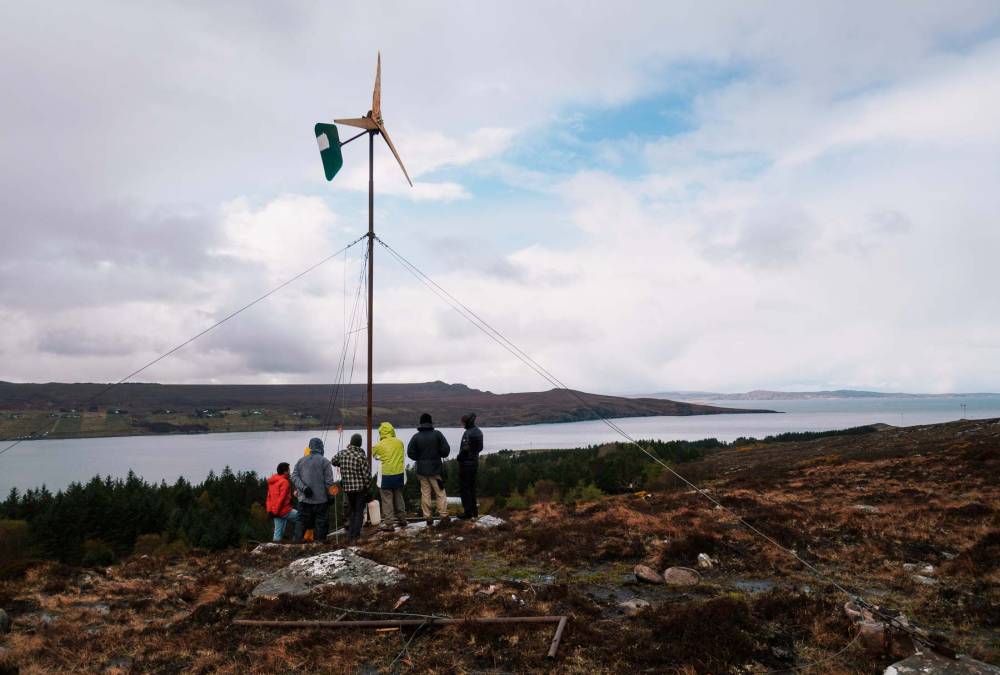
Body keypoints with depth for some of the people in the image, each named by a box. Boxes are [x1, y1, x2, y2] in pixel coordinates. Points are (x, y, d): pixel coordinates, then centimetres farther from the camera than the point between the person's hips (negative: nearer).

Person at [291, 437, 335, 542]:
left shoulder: (301, 460, 9)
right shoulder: (324, 461, -6)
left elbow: (294, 476, 1)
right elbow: (329, 481, -8)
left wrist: (303, 487, -8)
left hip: (304, 499, 4)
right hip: (321, 498, -4)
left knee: (301, 520, 10)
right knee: (321, 522, 4)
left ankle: (298, 539, 5)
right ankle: (319, 541, 3)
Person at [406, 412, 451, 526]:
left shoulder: (416, 437, -4)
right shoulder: (437, 434, -9)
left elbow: (410, 453, -5)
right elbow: (446, 449, -10)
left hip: (422, 470, 2)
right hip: (435, 469, -2)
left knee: (425, 493, 9)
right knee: (440, 493, 6)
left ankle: (427, 517, 11)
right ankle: (444, 516, 7)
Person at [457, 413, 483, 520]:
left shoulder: (468, 433, -21)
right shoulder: (479, 431, 7)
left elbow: (465, 449, -24)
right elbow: (480, 447, 12)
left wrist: (459, 457, -9)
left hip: (466, 463, -9)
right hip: (475, 462, 9)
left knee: (465, 488, 0)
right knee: (472, 487, 18)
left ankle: (468, 512, 2)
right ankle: (474, 511, 23)